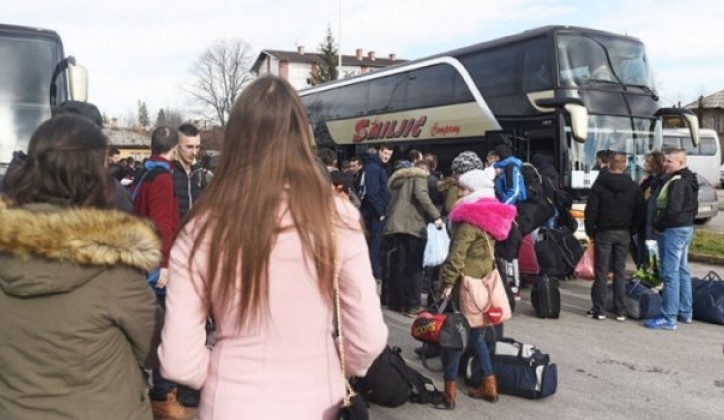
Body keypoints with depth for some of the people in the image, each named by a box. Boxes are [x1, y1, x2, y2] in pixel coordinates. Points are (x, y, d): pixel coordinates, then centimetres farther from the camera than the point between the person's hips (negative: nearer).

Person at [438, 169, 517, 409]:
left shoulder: (471, 219, -17)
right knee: (474, 334, 19)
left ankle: (449, 392, 7)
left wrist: (448, 282, -19)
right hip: (484, 281, 9)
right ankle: (489, 386, 24)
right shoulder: (489, 216, 11)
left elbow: (458, 254, -22)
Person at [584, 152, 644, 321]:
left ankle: (599, 310, 5)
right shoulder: (633, 187, 2)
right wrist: (631, 230, 11)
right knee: (620, 272, 8)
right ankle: (620, 311, 11)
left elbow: (591, 210, -10)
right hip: (623, 234, 3)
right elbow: (639, 212, 3)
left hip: (604, 232, -3)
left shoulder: (599, 185, -8)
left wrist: (590, 231, 0)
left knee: (601, 272, 2)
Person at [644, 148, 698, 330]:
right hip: (686, 228, 11)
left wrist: (658, 224, -12)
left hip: (674, 230, -11)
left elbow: (673, 209, -25)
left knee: (670, 273, -9)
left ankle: (669, 318, -7)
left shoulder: (677, 182, -18)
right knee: (682, 270, 17)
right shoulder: (689, 181, 14)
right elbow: (693, 207, 20)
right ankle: (685, 312, 27)